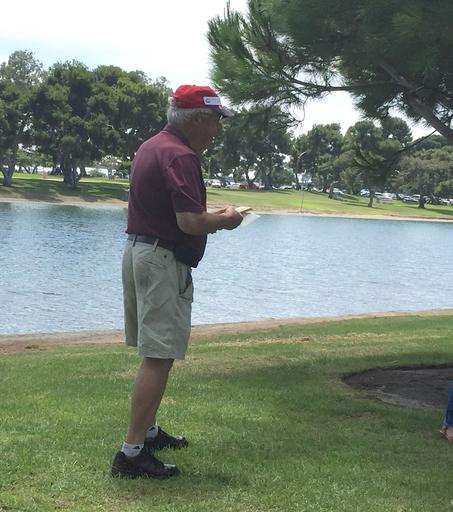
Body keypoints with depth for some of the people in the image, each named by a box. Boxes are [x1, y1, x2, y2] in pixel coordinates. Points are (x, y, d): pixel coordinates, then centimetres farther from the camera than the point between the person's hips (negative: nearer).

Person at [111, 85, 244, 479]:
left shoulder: (152, 146, 14)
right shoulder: (180, 157, -18)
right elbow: (190, 223, -25)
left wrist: (210, 216, 17)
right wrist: (225, 221, -5)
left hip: (139, 250, 11)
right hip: (164, 261, -11)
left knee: (155, 352, 20)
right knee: (159, 357, -8)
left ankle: (148, 431, 31)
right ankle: (132, 453, -7)